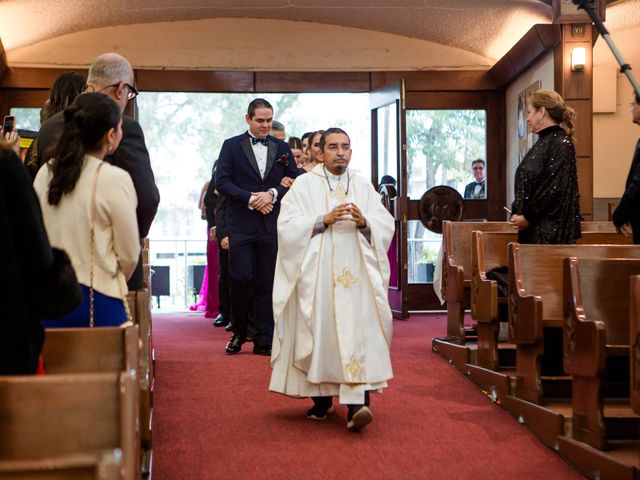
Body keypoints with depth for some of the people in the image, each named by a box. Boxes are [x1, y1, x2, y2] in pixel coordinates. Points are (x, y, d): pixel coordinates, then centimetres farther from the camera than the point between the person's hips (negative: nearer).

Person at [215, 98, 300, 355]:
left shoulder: (282, 148, 11)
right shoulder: (232, 146, 5)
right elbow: (222, 182, -3)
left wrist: (272, 194, -9)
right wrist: (250, 199, -13)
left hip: (271, 225, 2)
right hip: (241, 224, -2)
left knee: (267, 283, 3)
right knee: (240, 278, -5)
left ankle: (264, 340, 9)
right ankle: (239, 333, 13)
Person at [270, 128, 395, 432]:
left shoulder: (363, 186, 15)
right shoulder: (305, 185, 7)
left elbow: (386, 224, 6)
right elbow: (287, 226, -5)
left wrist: (364, 222, -14)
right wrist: (325, 219, -16)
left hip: (356, 274, 1)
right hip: (317, 276, -1)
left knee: (358, 333, -11)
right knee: (320, 332, 0)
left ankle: (356, 404, -18)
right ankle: (321, 397, 16)